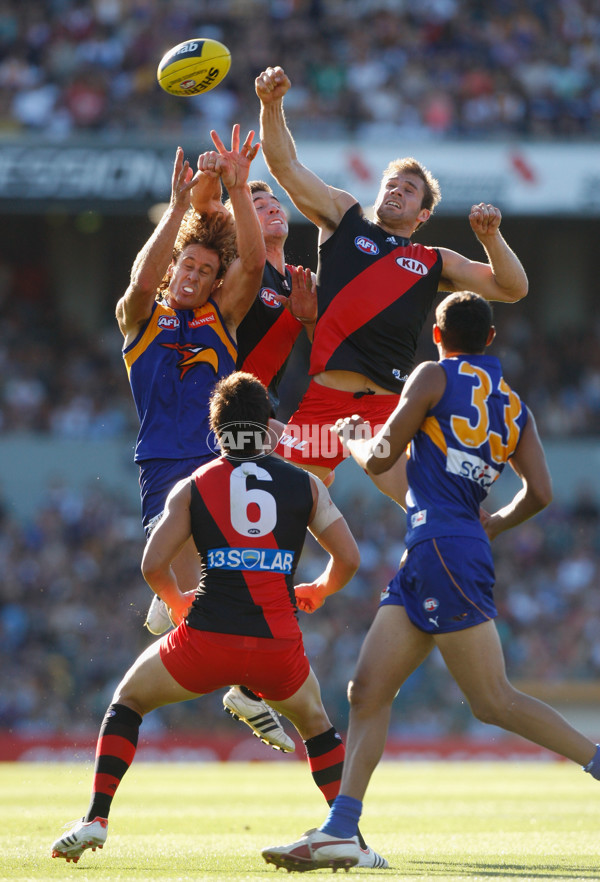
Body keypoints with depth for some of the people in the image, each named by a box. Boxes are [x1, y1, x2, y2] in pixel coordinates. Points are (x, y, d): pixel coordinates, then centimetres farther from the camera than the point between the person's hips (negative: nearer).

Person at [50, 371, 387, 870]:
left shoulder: (193, 488, 8)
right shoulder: (305, 485, 11)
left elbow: (153, 565, 1)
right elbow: (348, 560, 11)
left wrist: (177, 602, 23)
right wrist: (317, 591, 33)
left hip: (207, 641, -1)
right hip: (279, 646, 1)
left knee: (128, 701, 24)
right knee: (316, 724, 31)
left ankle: (96, 819, 12)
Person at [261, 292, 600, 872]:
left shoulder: (435, 377, 0)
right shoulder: (515, 407, 18)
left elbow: (380, 458, -2)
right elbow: (539, 493, 10)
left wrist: (350, 437, 20)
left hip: (443, 547, -8)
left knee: (494, 702, -9)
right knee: (367, 691, 5)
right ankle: (340, 832, 0)